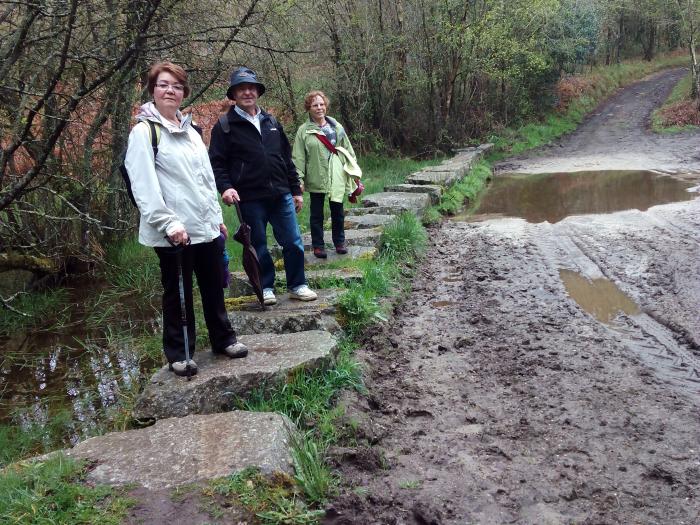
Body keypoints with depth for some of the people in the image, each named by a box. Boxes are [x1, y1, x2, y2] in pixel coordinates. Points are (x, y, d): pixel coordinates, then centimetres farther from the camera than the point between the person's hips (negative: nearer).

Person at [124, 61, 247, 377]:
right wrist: (168, 223, -22)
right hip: (174, 232, -6)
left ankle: (223, 339, 31)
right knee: (178, 293, 5)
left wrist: (217, 216, 17)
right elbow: (144, 186, -16)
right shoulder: (144, 132, -7)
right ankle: (178, 354, 19)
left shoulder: (190, 131, 15)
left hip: (206, 227, 7)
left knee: (214, 287, 15)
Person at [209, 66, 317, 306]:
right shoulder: (225, 125, 0)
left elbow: (287, 159, 16)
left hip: (281, 195, 4)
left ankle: (297, 285, 20)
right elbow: (217, 162, -4)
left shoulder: (271, 122, 14)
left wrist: (296, 190, 15)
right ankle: (266, 287, 23)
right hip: (250, 199, -3)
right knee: (259, 247, 7)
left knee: (293, 243, 5)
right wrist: (225, 187, -21)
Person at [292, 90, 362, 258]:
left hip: (336, 177, 3)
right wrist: (299, 179, -12)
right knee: (317, 214, 7)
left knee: (338, 211, 10)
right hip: (316, 178, -2)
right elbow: (298, 157, -5)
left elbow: (348, 149, 12)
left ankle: (339, 242, 25)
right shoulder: (303, 130, -3)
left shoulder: (336, 126, 8)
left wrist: (354, 172, 9)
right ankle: (318, 246, 18)